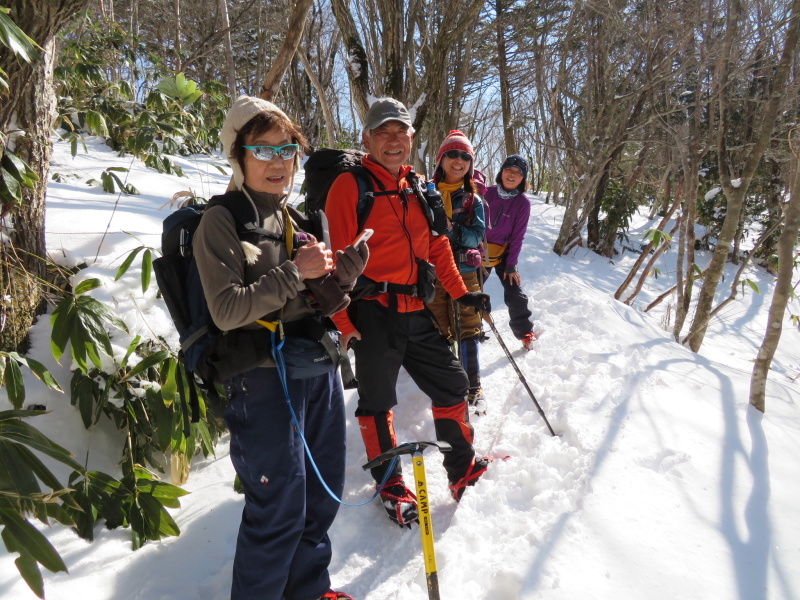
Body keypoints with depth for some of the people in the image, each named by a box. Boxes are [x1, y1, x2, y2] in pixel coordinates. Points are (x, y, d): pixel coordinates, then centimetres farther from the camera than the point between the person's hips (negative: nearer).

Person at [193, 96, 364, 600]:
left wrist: (342, 277, -6)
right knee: (280, 506, 2)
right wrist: (294, 272, -20)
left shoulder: (299, 217, 11)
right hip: (263, 374, -7)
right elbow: (227, 311, -18)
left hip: (318, 366, 7)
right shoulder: (220, 221, -9)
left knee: (324, 492, 18)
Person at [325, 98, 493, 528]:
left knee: (452, 384, 11)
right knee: (377, 400, 6)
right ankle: (390, 486, 24)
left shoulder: (418, 189, 14)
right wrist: (343, 319, -16)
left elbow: (437, 246, 18)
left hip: (417, 311, 6)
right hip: (374, 313, -6)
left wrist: (460, 292, 12)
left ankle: (462, 471, 30)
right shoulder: (350, 186, -6)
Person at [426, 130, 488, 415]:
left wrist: (452, 232, -19)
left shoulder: (473, 199, 8)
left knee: (468, 330, -1)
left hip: (464, 270, 1)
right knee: (438, 332, 6)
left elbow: (477, 235, -1)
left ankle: (474, 388, 9)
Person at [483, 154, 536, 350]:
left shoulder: (523, 203, -11)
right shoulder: (487, 193, -9)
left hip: (504, 252, -1)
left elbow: (517, 236, -9)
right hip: (481, 250, 1)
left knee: (516, 296, -5)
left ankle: (525, 333, 17)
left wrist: (511, 264, -10)